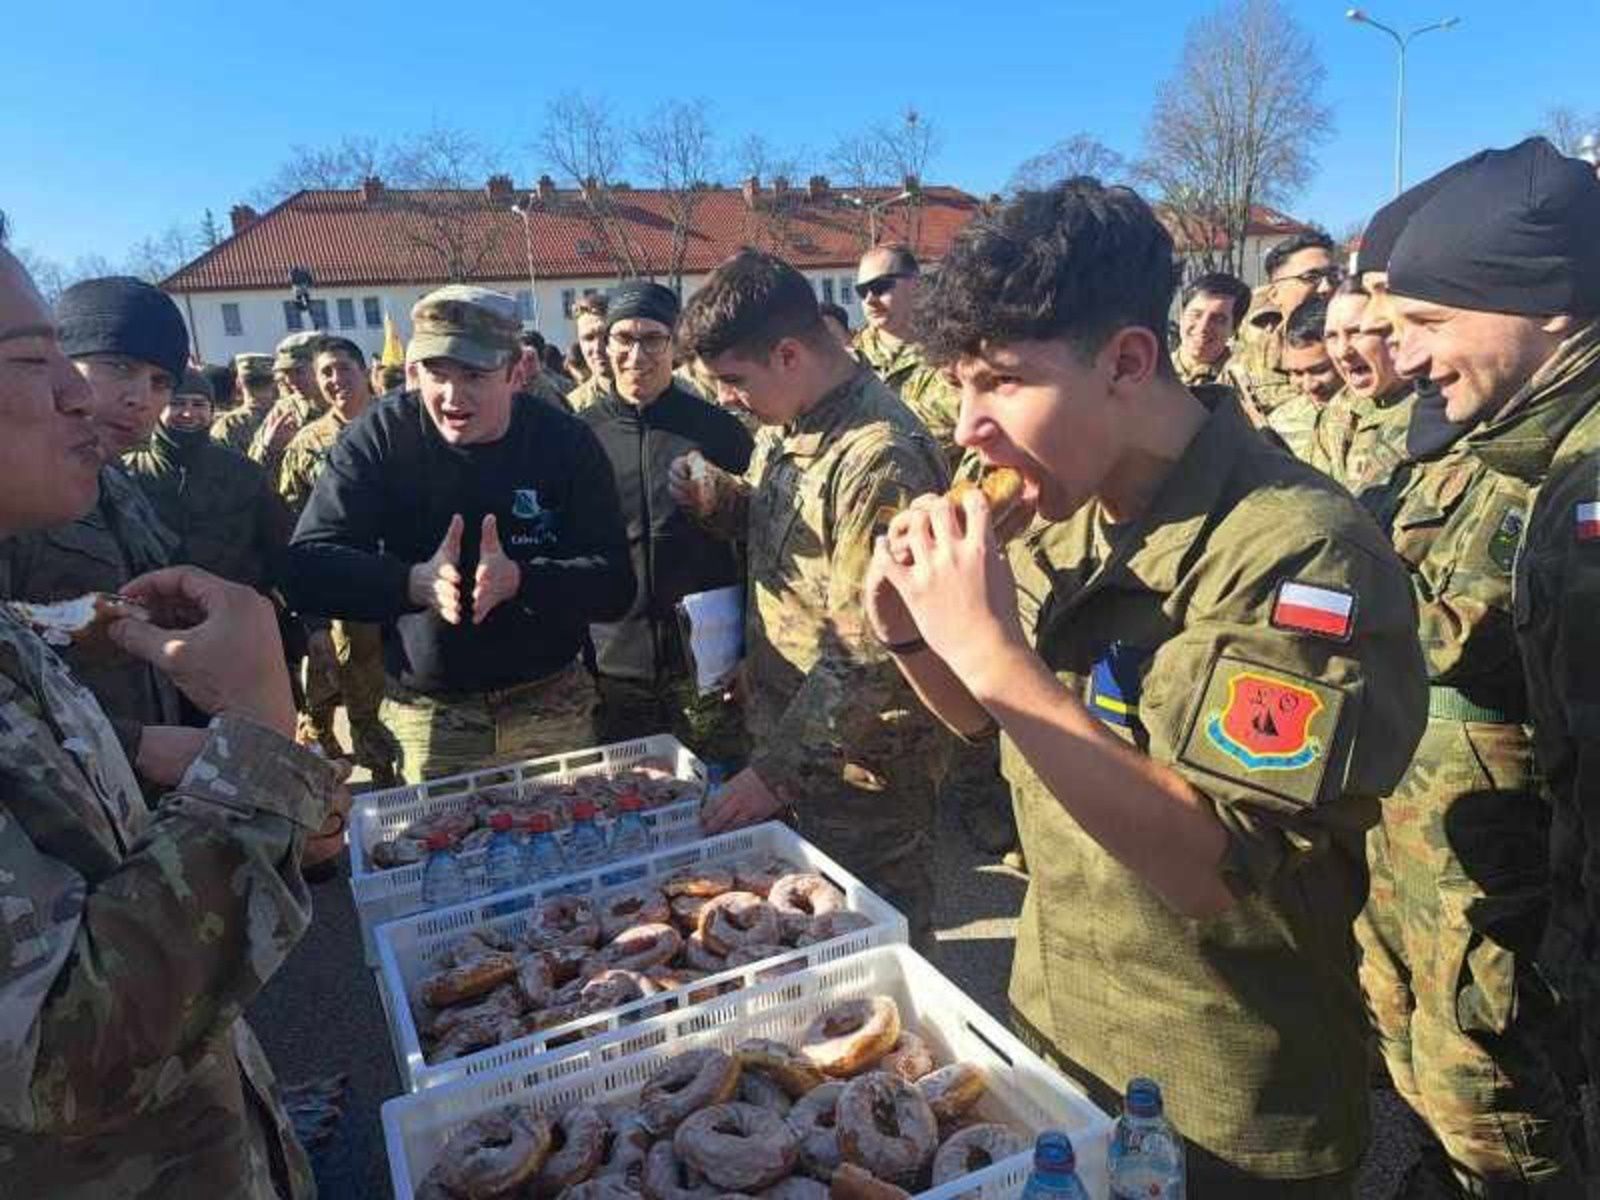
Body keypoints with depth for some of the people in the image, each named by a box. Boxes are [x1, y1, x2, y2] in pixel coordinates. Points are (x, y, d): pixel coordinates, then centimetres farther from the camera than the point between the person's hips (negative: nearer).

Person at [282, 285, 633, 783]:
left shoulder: (565, 441, -7)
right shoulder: (379, 436, -8)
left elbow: (614, 584, -11)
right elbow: (306, 569, -14)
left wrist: (519, 579, -29)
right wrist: (413, 583, -32)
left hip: (552, 707, 1)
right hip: (427, 716, 0)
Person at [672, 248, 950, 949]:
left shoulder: (880, 457, -25)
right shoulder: (782, 426, 4)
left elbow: (867, 657, -26)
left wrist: (774, 771, -22)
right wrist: (716, 499, -1)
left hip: (859, 769, -8)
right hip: (784, 734, 8)